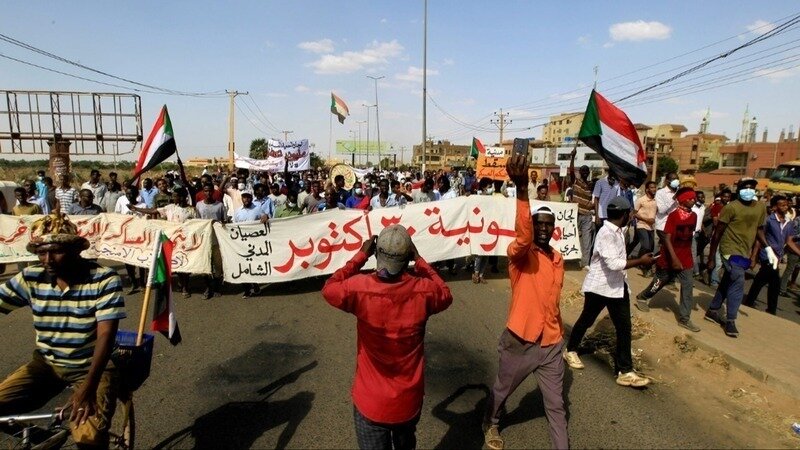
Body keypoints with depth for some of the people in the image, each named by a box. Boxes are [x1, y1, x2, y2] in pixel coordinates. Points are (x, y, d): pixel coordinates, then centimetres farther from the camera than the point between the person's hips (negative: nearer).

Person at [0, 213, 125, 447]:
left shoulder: (104, 280, -18)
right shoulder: (30, 277, -4)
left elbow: (106, 335, -21)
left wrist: (88, 387, -29)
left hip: (92, 367, -5)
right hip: (47, 364, 5)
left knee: (88, 437, -25)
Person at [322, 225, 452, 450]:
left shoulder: (359, 288, -22)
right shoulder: (422, 290, -18)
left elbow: (329, 289, 0)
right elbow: (446, 295, 6)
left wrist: (360, 256, 0)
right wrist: (419, 260, 4)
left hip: (371, 402, -1)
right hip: (409, 400, 2)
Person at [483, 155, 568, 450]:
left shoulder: (558, 259, 4)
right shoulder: (520, 254, -16)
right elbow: (523, 236, -41)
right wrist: (522, 189, -56)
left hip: (551, 343, 4)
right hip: (520, 342, -4)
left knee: (556, 404, 13)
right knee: (502, 390, 20)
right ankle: (491, 425, 48)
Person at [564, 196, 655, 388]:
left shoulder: (617, 231, 6)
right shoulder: (606, 233, -23)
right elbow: (613, 263, -29)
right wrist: (640, 261, -23)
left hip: (617, 285, 8)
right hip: (599, 286, -8)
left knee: (624, 327, 5)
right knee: (586, 320, 12)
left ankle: (625, 371, 12)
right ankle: (570, 350, 35)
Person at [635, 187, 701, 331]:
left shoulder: (694, 216, 2)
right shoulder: (673, 215, -17)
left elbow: (690, 236, 14)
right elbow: (667, 238, -21)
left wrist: (689, 254, 18)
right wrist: (674, 258, -27)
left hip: (686, 258, 5)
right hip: (670, 258, -5)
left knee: (688, 286, 1)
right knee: (660, 281, 11)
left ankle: (684, 319, 8)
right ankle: (642, 298, 36)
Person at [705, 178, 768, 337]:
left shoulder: (761, 207, 6)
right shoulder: (731, 207, -14)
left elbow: (759, 229, 19)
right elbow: (717, 233, -12)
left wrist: (768, 249, 4)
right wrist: (711, 258, -11)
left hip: (744, 253, 7)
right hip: (731, 251, -7)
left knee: (727, 283, 15)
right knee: (738, 284, -12)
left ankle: (712, 311, 29)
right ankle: (730, 321, -2)